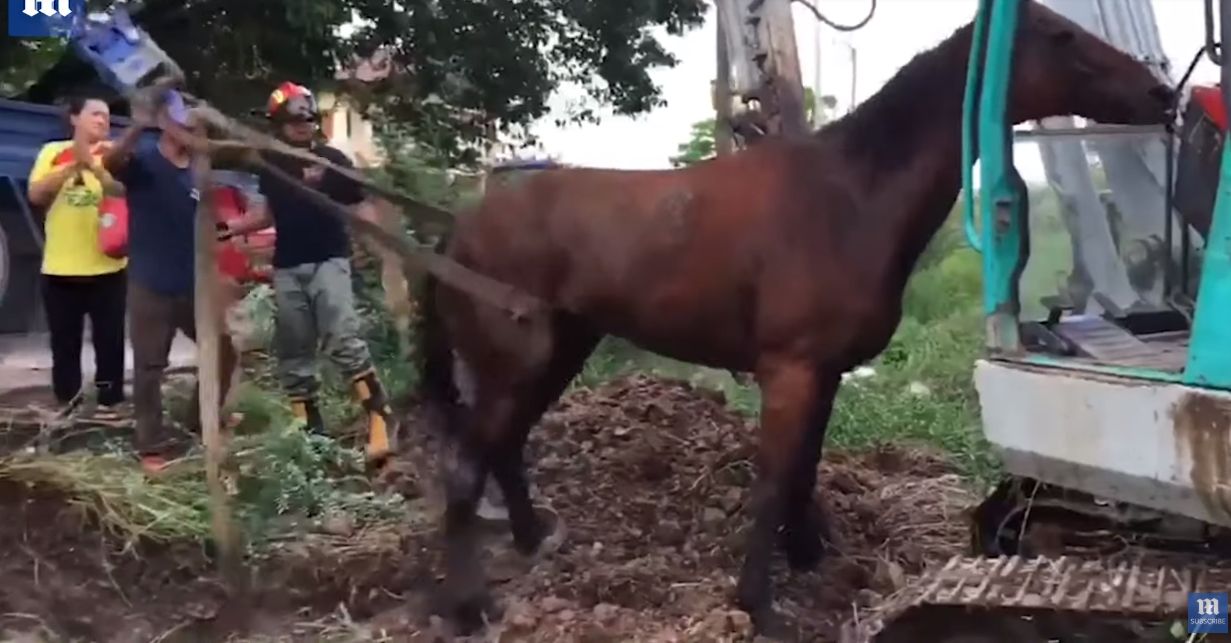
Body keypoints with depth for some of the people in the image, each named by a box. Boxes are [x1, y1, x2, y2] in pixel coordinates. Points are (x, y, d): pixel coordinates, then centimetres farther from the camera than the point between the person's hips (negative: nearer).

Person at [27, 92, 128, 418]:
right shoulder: (53, 152, 7)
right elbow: (36, 195, -5)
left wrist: (92, 166, -28)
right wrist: (72, 166, -15)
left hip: (106, 266, -2)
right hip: (59, 267, 2)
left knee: (108, 338, 3)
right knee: (64, 341, 10)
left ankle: (109, 401, 14)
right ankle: (66, 399, 23)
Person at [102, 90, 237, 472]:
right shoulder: (144, 158, -8)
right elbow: (112, 163, -32)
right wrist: (138, 127, -48)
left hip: (193, 285, 6)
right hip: (150, 286, -6)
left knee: (223, 354, 13)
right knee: (149, 367, 2)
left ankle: (204, 422, 31)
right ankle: (152, 446, 12)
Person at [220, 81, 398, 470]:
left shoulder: (333, 160, -3)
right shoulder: (270, 164, 10)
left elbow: (360, 207, -3)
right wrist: (230, 229, 13)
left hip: (329, 261, -5)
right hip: (287, 268, 5)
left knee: (343, 341, -21)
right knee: (293, 352, 7)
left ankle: (381, 419, -19)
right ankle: (309, 429, 16)